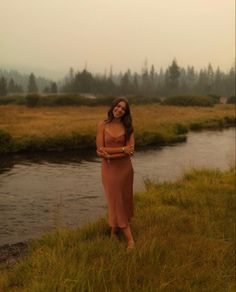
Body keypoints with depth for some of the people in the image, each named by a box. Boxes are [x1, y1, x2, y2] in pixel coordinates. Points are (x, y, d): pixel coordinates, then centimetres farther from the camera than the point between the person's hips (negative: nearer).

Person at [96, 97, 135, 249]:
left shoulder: (128, 127, 0)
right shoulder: (102, 125, -3)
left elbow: (130, 151, -11)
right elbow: (100, 150, -10)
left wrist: (109, 154, -19)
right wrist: (122, 149, -16)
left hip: (125, 167, 2)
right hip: (109, 168, -1)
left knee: (123, 201, 9)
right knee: (117, 202, 2)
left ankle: (114, 232, 29)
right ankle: (130, 239, 10)